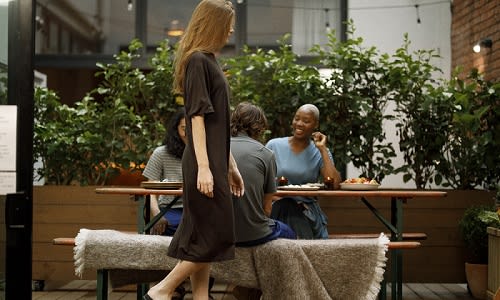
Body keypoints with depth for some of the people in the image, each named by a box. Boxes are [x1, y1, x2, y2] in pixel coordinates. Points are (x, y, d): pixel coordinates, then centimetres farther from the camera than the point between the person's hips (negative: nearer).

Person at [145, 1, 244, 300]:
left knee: (203, 238, 9)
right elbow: (197, 116, -17)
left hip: (215, 161, 9)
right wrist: (203, 166, -22)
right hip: (205, 163, -9)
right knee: (216, 235, -6)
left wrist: (231, 166, 20)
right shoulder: (198, 61, -10)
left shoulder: (209, 61, 18)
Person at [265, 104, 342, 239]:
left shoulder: (320, 153, 6)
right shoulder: (274, 145, 6)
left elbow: (334, 184, -11)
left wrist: (323, 149, -7)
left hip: (306, 211, 1)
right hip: (277, 208, 0)